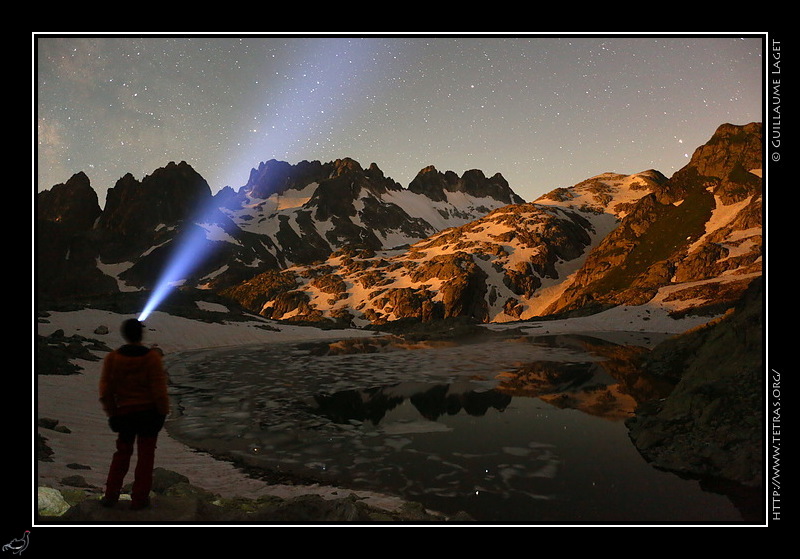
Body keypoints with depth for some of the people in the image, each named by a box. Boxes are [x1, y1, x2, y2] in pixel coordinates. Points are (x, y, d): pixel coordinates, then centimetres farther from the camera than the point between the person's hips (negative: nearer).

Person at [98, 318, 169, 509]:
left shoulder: (112, 358, -5)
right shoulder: (152, 356, -14)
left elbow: (105, 392, -3)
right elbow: (158, 389, -14)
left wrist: (112, 413, 9)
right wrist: (164, 411, -2)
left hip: (125, 413, 3)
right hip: (149, 413, -3)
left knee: (122, 452, 19)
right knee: (145, 454, 8)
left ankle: (111, 495, 20)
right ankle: (139, 498, 12)